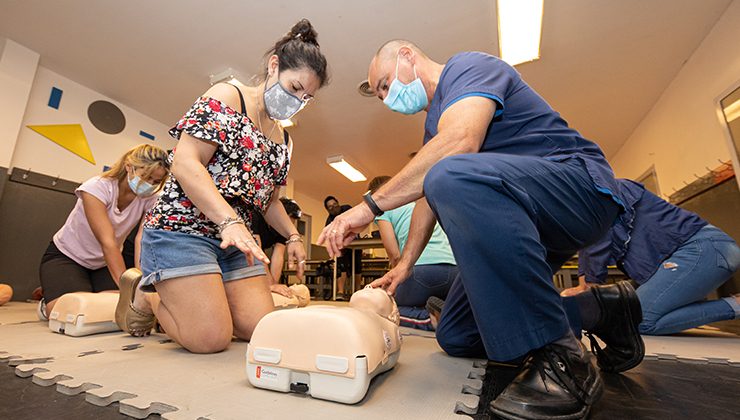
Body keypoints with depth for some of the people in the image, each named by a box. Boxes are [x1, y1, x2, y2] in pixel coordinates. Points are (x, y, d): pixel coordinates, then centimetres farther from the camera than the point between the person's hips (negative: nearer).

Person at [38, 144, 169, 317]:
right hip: (65, 256, -3)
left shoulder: (150, 199, -15)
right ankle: (47, 304, 9)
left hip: (104, 263, 3)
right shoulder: (97, 188, -25)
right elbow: (108, 242, -35)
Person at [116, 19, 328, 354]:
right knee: (212, 338, -13)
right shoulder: (226, 97, -4)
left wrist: (292, 236, 6)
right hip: (182, 226, -7)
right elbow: (185, 163, -17)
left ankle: (175, 299, 21)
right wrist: (229, 221, -29)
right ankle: (144, 297, 17)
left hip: (236, 239, 7)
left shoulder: (282, 139, 16)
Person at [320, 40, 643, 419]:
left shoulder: (466, 66, -6)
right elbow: (428, 200, 17)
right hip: (520, 229, 9)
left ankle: (560, 358, -22)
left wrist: (371, 205, -27)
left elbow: (461, 141, -30)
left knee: (451, 177, -38)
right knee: (454, 338, 8)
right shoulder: (434, 122, 20)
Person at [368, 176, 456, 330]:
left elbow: (395, 255, 3)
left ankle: (429, 319, -8)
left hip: (422, 268, -6)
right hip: (453, 266, 7)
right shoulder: (421, 201, 31)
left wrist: (398, 276, 20)